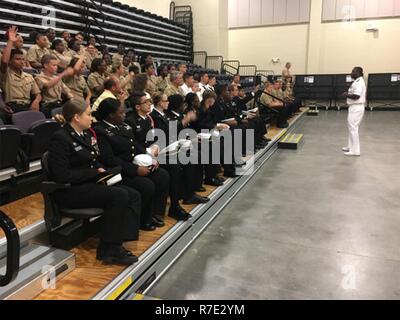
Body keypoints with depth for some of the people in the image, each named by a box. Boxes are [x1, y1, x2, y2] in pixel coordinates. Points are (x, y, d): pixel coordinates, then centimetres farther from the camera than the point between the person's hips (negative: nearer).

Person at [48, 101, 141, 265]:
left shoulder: (86, 133, 12)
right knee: (119, 195, -28)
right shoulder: (61, 138, -13)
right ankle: (109, 250, -16)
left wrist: (103, 170, 1)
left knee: (134, 195, -9)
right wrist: (95, 172, -15)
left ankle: (118, 242, -12)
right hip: (70, 190, -9)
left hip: (90, 183, 9)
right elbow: (62, 175, -21)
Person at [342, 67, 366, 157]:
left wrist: (347, 95, -13)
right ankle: (351, 147, 28)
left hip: (356, 108, -11)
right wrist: (348, 94, 13)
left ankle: (355, 151, -4)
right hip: (355, 107, 11)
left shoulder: (358, 82, -18)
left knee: (353, 128, -8)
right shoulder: (358, 81, 16)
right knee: (352, 127, 18)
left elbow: (356, 96, -27)